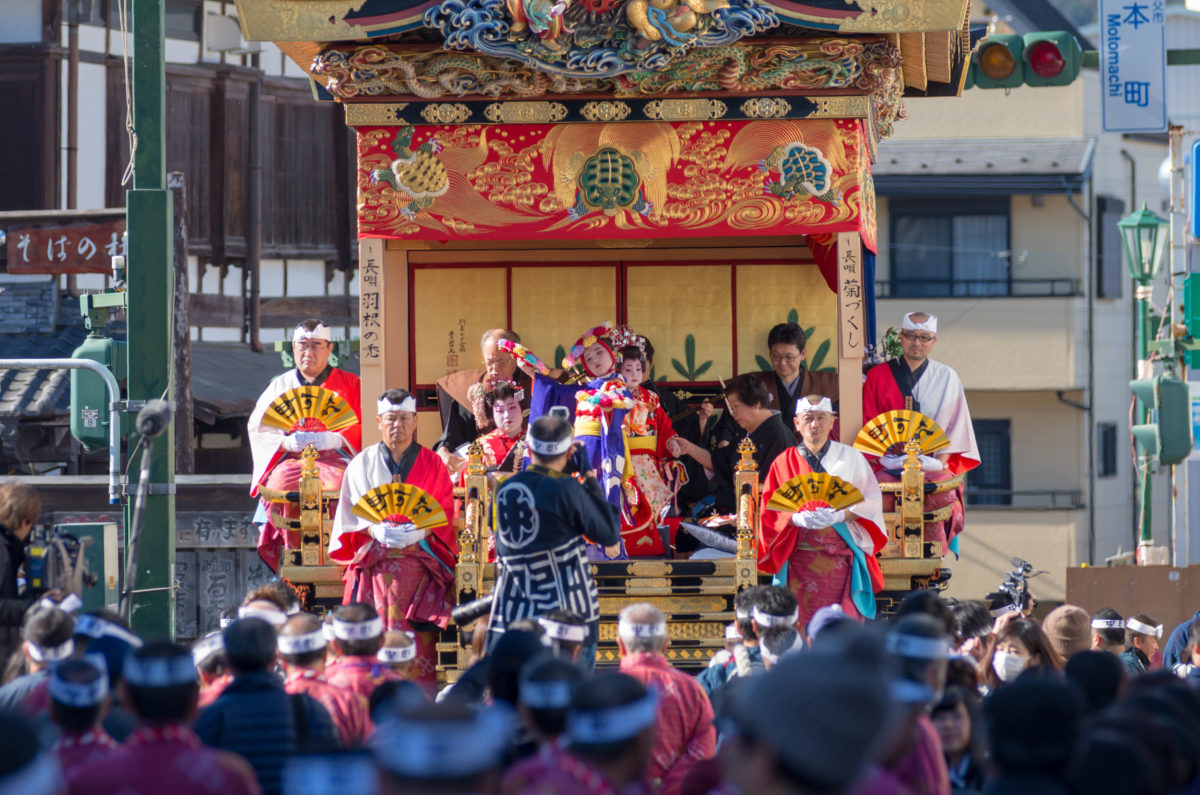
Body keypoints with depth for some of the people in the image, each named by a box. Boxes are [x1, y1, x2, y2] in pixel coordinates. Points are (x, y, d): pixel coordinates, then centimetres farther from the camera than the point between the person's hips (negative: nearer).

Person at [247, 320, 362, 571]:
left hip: (334, 456, -1)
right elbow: (256, 426, 12)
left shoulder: (348, 383, 16)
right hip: (290, 457, 1)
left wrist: (334, 439, -14)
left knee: (339, 484, -36)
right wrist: (286, 441, -9)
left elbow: (363, 427, 5)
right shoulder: (280, 385, 22)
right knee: (280, 485, -34)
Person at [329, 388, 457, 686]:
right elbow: (351, 514, 8)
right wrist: (375, 530, -12)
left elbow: (445, 514, 6)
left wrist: (420, 531, -14)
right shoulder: (362, 464, 14)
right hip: (374, 559, 1)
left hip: (419, 556, -1)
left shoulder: (432, 464, 13)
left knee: (416, 636, -15)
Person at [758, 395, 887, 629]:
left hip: (841, 556, 0)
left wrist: (840, 515, -14)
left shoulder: (850, 458, 10)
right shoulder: (784, 462, 9)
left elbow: (871, 501, 4)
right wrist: (797, 518, -16)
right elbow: (769, 510, 4)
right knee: (804, 624, -6)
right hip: (800, 560, 0)